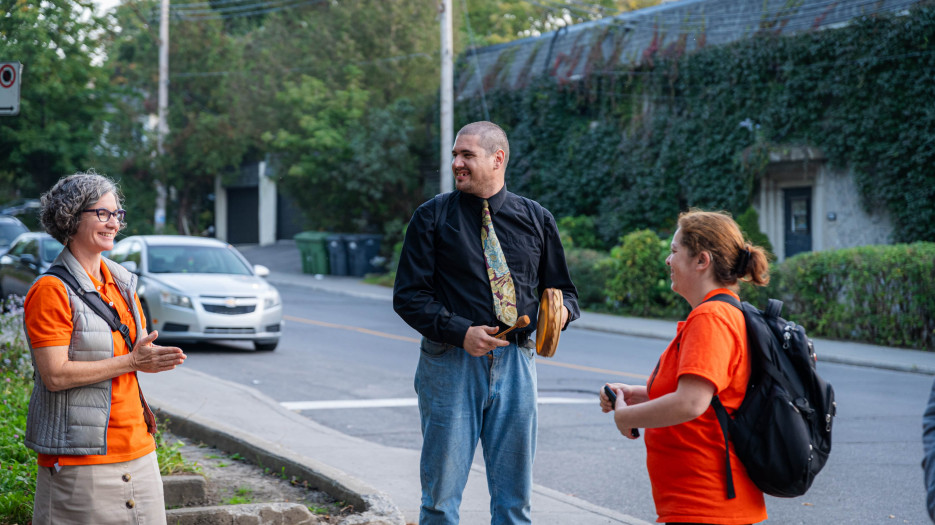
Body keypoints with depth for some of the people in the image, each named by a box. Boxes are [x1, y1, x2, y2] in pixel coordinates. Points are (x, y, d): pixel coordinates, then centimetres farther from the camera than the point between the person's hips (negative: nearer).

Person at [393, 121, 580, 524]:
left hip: (515, 365, 2)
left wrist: (561, 310, -9)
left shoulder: (536, 219, 10)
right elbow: (408, 295, -2)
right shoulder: (432, 217, 2)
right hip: (450, 364, -2)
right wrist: (460, 332, -16)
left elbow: (562, 289, 16)